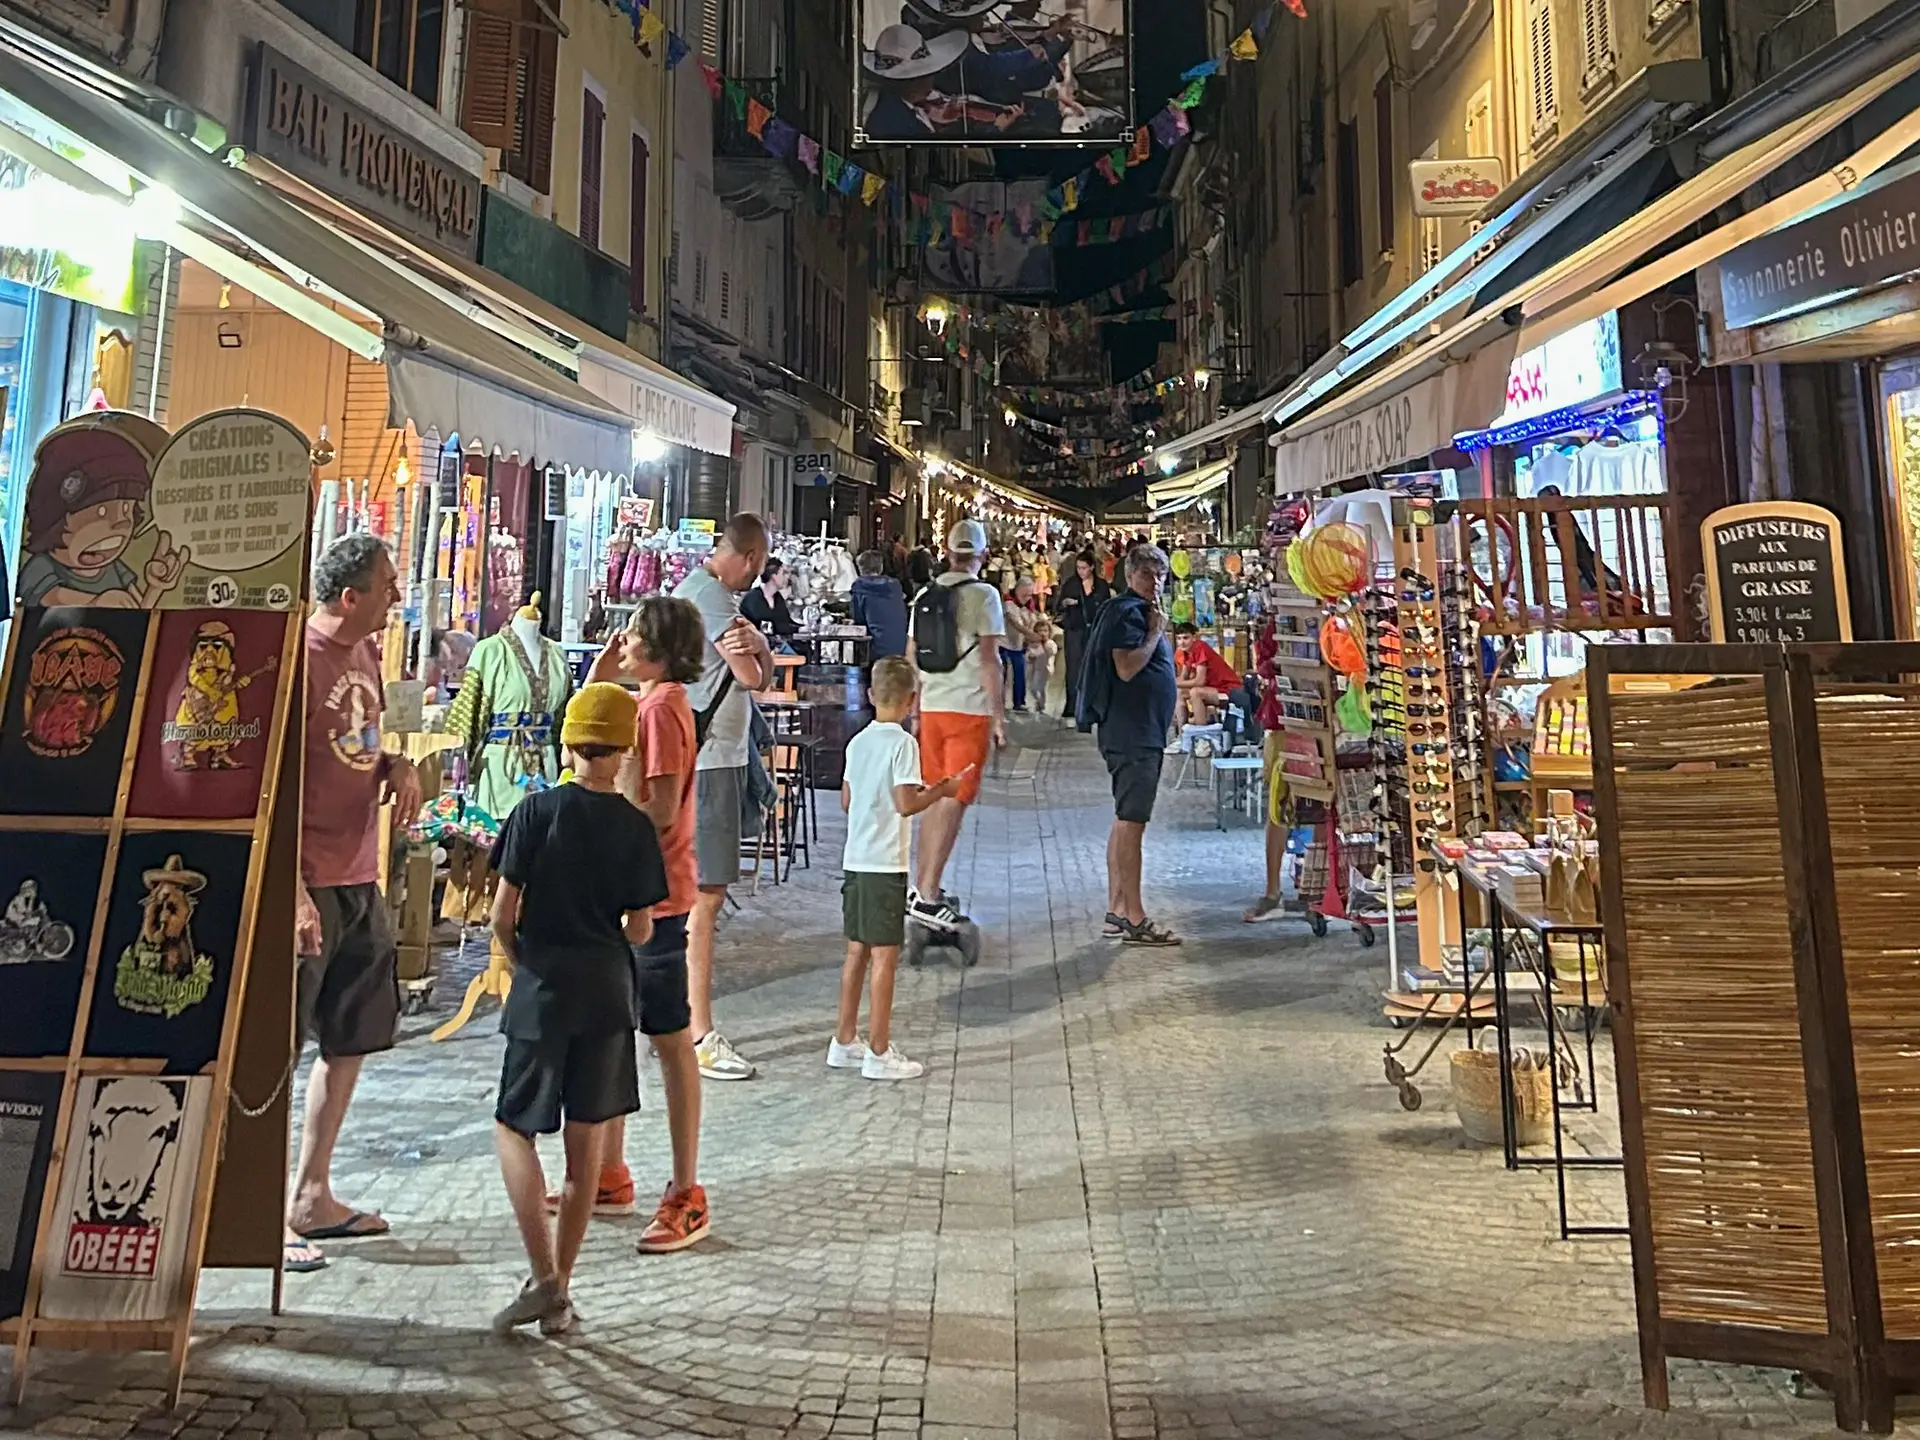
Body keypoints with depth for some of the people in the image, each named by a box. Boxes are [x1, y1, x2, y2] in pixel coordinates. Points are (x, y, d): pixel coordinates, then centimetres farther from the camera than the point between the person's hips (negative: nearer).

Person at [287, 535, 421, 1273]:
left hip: (359, 880, 9)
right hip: (307, 882, -9)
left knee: (350, 1042, 17)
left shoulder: (365, 652, 11)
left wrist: (396, 765, 0)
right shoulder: (297, 658, -16)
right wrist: (294, 891, -22)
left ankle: (313, 1197, 30)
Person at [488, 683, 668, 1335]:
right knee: (587, 1138, 10)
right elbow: (640, 931, -2)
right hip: (607, 992, 2)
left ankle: (544, 1277, -2)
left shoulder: (538, 810, -9)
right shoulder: (635, 827, -4)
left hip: (542, 988, -2)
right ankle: (560, 1297, 18)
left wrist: (519, 959, 11)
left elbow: (503, 914, -8)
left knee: (513, 1127, 11)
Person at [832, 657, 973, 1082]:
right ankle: (879, 1053, 5)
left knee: (857, 951, 15)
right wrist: (942, 791, -3)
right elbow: (906, 804, -19)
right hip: (885, 864, -7)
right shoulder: (903, 743, -12)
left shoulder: (858, 742, 10)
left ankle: (845, 1042, 23)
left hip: (855, 860, 7)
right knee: (884, 954, -1)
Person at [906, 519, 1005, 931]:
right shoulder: (983, 595, -8)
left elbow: (913, 659, 13)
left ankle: (922, 887, 22)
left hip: (931, 708, 6)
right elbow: (989, 660, -11)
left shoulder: (923, 596, 10)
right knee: (954, 802, -4)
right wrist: (999, 717, -7)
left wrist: (915, 711, 21)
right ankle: (928, 897, -7)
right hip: (970, 711, -6)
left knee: (935, 799, 16)